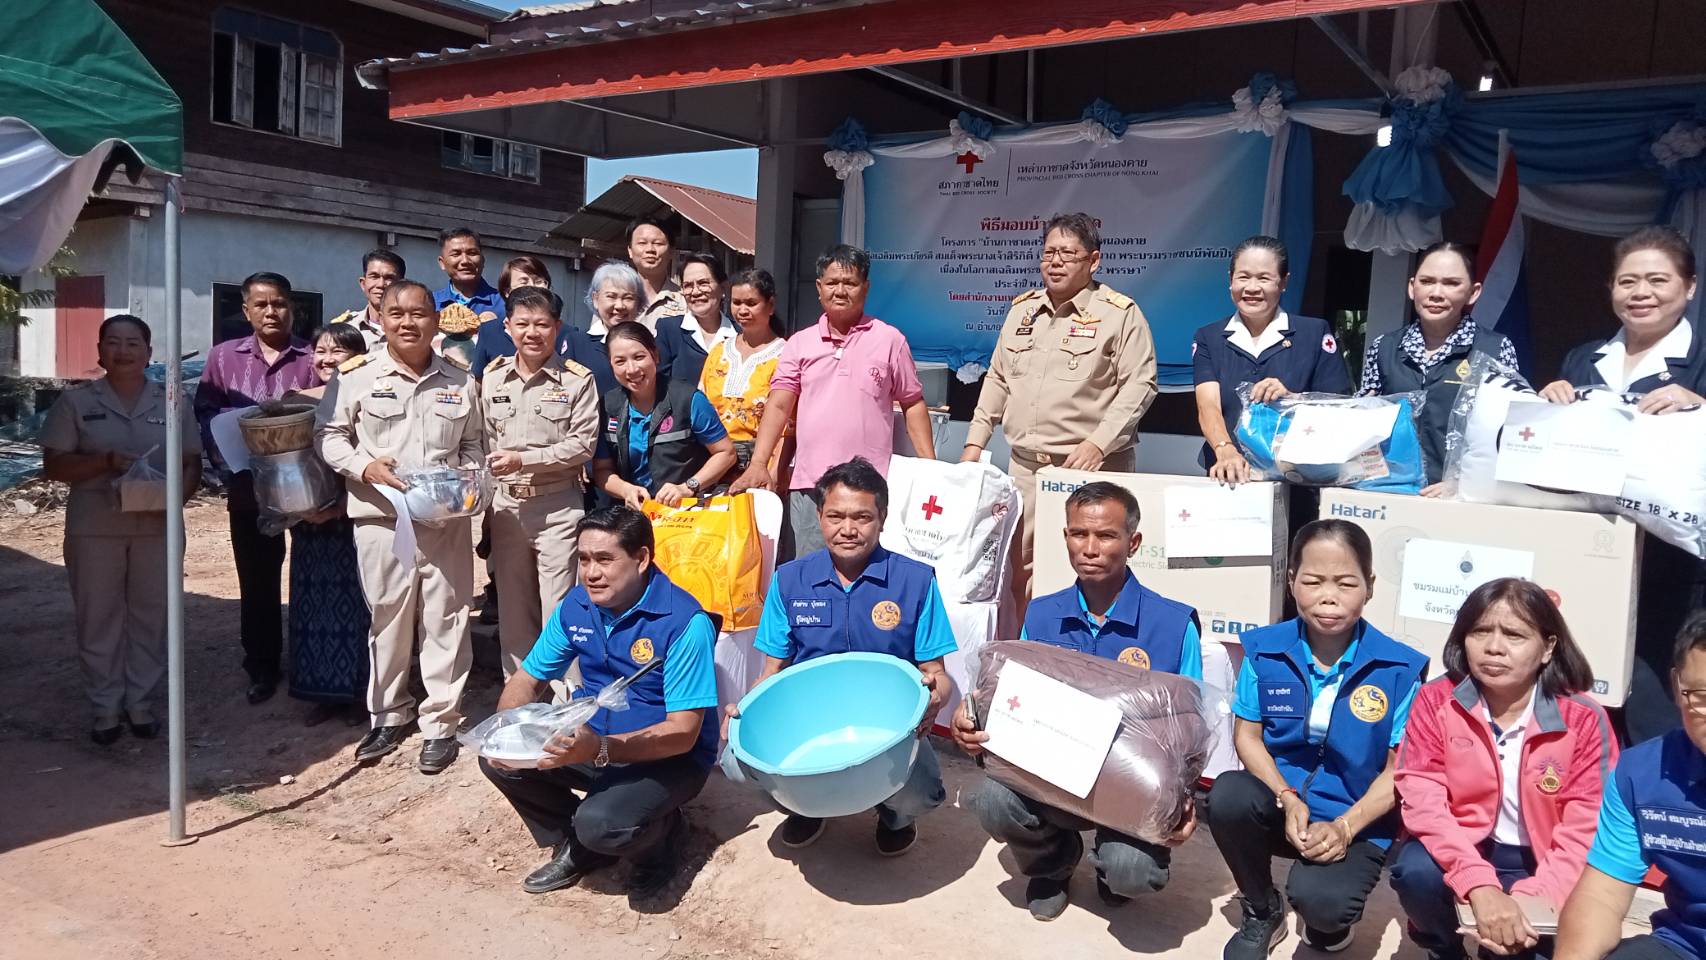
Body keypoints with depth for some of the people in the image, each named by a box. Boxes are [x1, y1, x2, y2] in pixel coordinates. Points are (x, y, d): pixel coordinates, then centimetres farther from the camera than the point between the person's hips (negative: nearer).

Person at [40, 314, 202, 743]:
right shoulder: (75, 401, 2)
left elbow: (192, 463, 5)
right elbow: (54, 465, -1)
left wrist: (176, 496, -15)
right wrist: (107, 461, -17)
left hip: (157, 527, 1)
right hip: (94, 529, -1)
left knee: (150, 615, 7)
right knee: (98, 617, 5)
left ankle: (141, 702, 18)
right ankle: (106, 708, 15)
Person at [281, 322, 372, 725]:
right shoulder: (298, 401, 6)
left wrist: (340, 507, -17)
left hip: (355, 521, -4)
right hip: (310, 522, 4)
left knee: (354, 603, 3)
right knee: (314, 604, 10)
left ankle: (359, 692, 16)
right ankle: (324, 692, 22)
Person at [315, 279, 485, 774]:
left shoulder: (460, 382, 10)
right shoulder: (357, 375, 1)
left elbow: (474, 444, 18)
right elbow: (329, 434, 3)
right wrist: (365, 467, -13)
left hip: (447, 519, 1)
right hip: (381, 516, -1)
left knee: (445, 620, 3)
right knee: (387, 619, 8)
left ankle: (440, 723, 14)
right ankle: (388, 715, 25)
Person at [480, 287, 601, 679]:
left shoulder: (577, 379, -5)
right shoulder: (491, 377, 8)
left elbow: (583, 444, -10)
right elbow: (482, 442, 11)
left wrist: (524, 460, -16)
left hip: (558, 505, -4)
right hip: (505, 505, 4)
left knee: (558, 610, -2)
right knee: (513, 610, 13)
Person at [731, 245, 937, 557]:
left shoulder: (890, 340, 5)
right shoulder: (800, 343, 10)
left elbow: (913, 404, 8)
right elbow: (778, 406, 4)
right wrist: (758, 464, -9)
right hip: (808, 485, 2)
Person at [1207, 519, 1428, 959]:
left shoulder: (1399, 669, -9)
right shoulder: (1264, 648, -3)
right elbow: (1248, 735, 0)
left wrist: (1344, 827, -19)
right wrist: (1288, 801, -17)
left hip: (1359, 821, -2)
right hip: (1280, 803, 3)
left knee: (1317, 899, -32)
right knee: (1228, 795, -32)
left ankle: (1332, 917, 12)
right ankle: (1263, 913, 0)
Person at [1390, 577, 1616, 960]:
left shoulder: (1584, 719, -9)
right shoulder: (1436, 701, -9)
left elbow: (1586, 829, -14)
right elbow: (1422, 800, -18)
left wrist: (1533, 900, -29)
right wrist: (1480, 885, -34)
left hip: (1540, 866, 0)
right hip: (1461, 855, 0)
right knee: (1417, 869, -31)